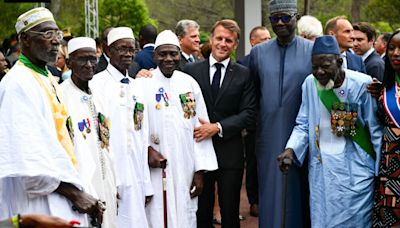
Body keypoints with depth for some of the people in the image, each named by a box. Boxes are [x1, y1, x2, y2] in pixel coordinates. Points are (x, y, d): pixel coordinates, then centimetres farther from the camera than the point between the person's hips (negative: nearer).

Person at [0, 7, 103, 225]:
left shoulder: (48, 80, 16)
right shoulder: (18, 83, -13)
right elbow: (29, 155, -20)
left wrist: (78, 193, 8)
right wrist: (74, 193, -16)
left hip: (63, 203, 9)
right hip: (37, 204, -9)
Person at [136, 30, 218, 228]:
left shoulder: (190, 84, 6)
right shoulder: (142, 84, -1)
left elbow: (199, 128, 5)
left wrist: (200, 170, 1)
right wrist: (146, 149, -17)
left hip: (185, 172, 2)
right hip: (154, 170, -2)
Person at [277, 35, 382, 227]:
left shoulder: (361, 84, -12)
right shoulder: (310, 83, -3)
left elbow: (376, 130, -5)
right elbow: (304, 125, 6)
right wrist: (291, 149, -12)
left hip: (355, 169, -3)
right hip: (322, 169, 3)